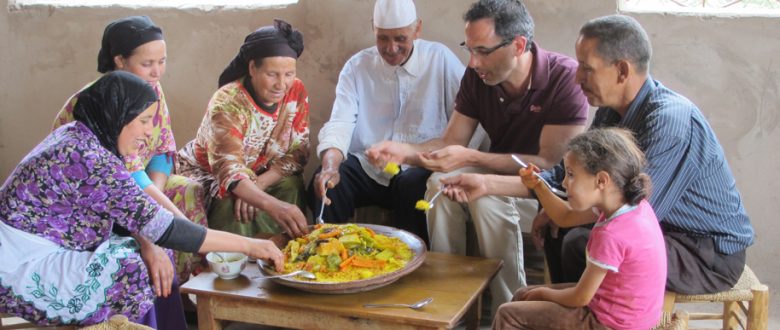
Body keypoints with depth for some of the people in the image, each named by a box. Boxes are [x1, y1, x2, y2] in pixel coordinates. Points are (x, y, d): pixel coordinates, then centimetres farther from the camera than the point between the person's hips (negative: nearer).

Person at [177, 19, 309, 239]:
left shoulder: (296, 92, -13)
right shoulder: (227, 104, -29)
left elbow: (298, 152, -10)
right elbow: (228, 170, -41)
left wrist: (257, 185, -27)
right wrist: (272, 206, -59)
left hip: (258, 175, 4)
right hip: (205, 174, -4)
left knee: (291, 186, -25)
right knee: (232, 203, -34)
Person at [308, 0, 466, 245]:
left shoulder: (441, 59, -1)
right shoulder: (356, 67, 4)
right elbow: (340, 124, -7)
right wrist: (330, 166, -27)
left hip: (419, 169, -1)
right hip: (367, 168, 2)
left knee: (413, 186, -34)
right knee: (322, 186, -25)